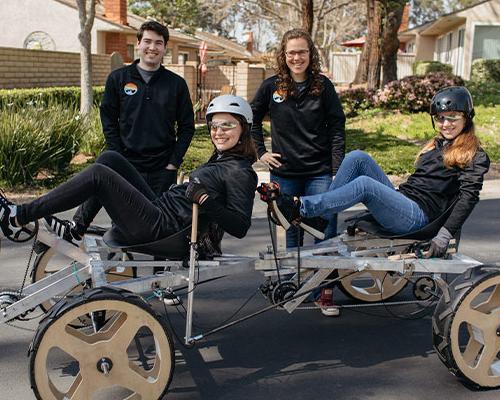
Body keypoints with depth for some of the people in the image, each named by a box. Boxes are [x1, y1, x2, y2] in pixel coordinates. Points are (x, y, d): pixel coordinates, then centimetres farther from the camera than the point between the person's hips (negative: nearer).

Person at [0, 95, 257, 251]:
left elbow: (240, 227, -19)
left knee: (98, 174, -18)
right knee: (110, 158, 8)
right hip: (159, 209, 10)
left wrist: (205, 200, -24)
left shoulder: (240, 173, -10)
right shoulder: (221, 160, 17)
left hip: (158, 227, -10)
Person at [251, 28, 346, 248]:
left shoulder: (323, 85, 0)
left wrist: (338, 172, -6)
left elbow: (337, 129, -1)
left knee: (326, 234, -1)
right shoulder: (271, 86, 2)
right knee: (290, 232, 11)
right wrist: (260, 152, 6)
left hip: (320, 173, -1)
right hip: (283, 174, 1)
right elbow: (252, 120, 16)